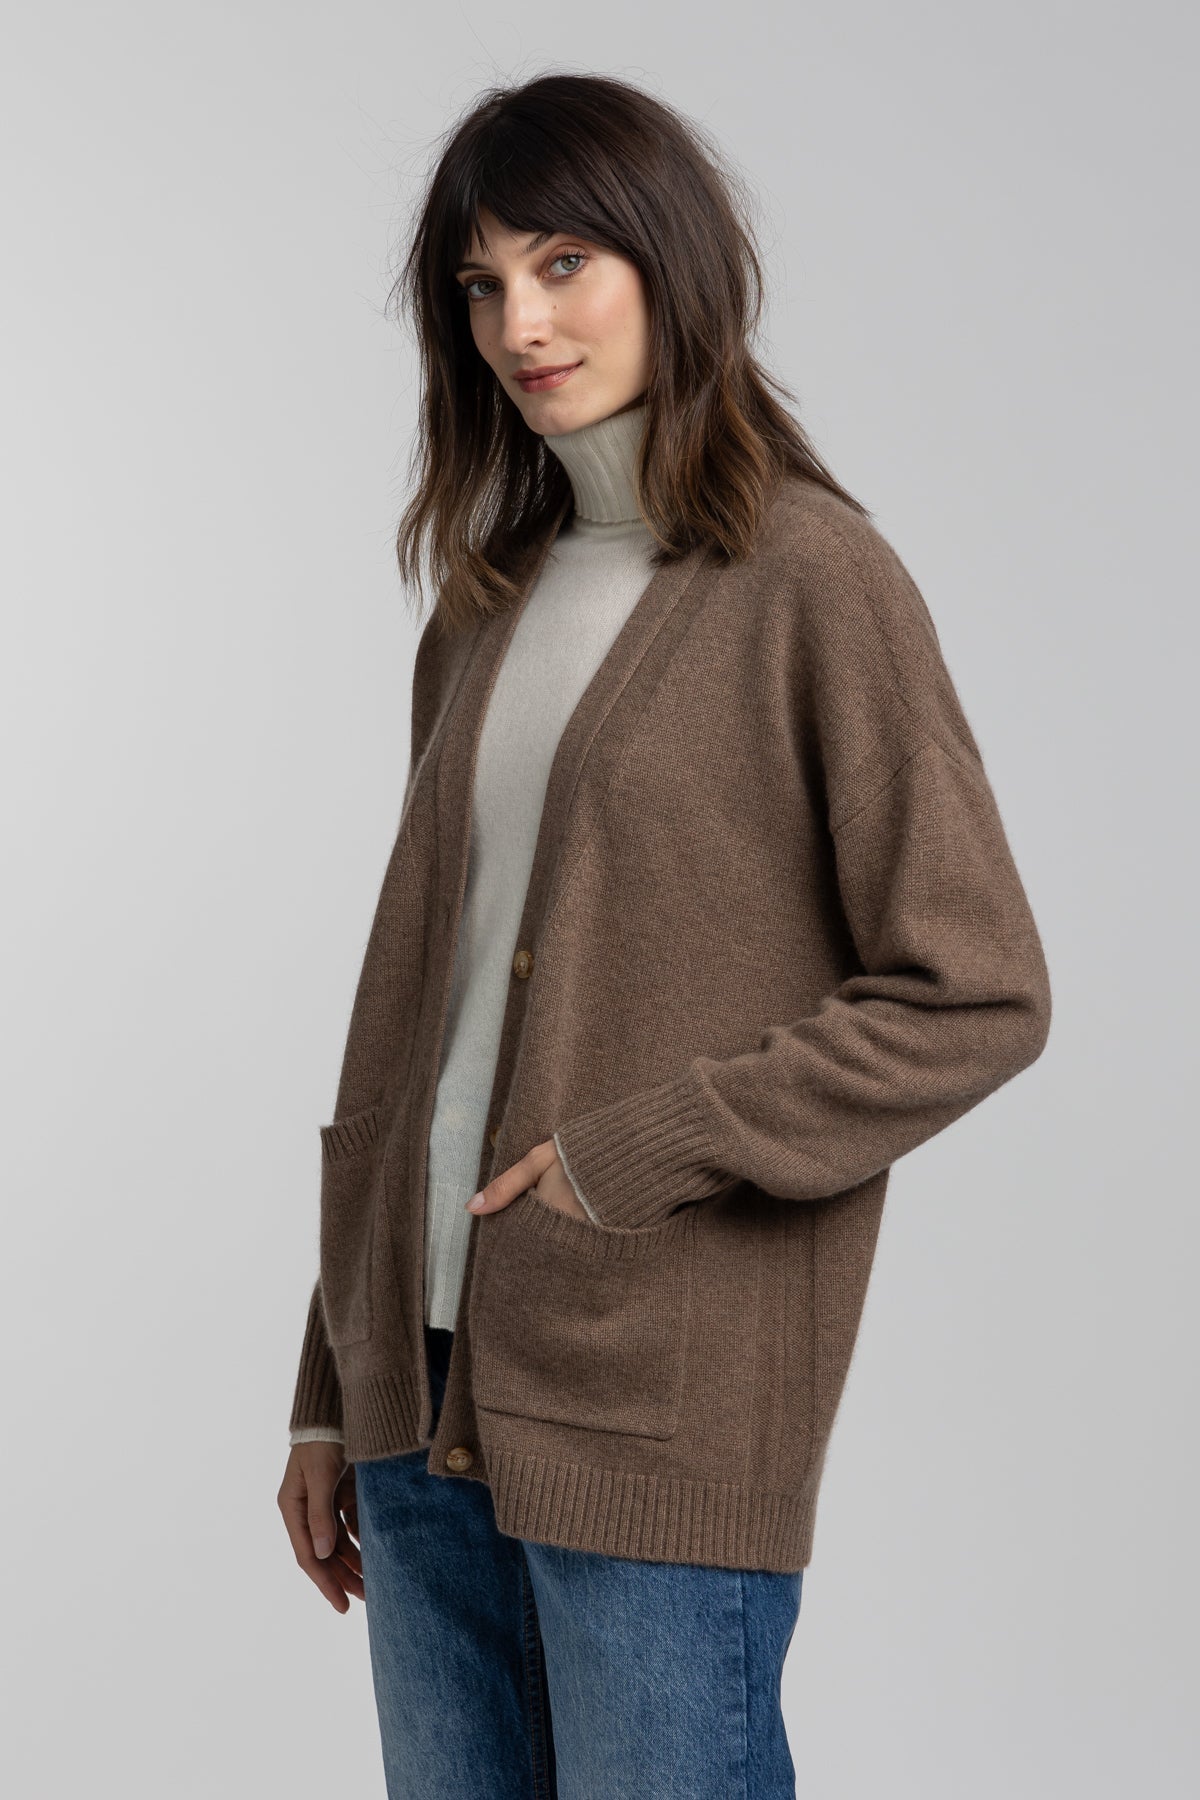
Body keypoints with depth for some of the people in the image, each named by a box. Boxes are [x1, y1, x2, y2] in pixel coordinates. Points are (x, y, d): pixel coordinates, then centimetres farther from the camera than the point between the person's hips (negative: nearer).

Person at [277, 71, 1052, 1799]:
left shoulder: (809, 580, -6)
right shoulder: (489, 608, 13)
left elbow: (977, 995, -10)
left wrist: (639, 1156, -14)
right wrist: (333, 1386, 14)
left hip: (661, 1410, -6)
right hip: (431, 1394, 6)